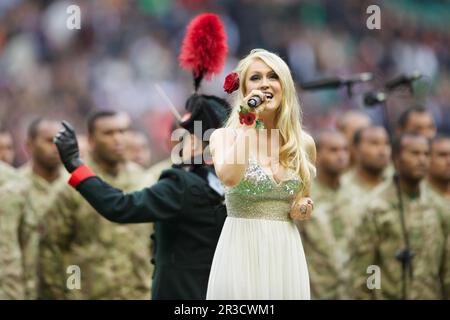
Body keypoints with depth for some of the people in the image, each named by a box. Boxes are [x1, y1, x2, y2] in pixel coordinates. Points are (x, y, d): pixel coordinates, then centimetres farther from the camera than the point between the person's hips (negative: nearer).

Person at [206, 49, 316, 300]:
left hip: (286, 253, 4)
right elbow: (229, 177, -25)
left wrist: (304, 208, 1)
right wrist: (248, 125, -19)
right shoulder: (225, 136, -3)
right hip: (242, 252, -3)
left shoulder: (304, 143, 7)